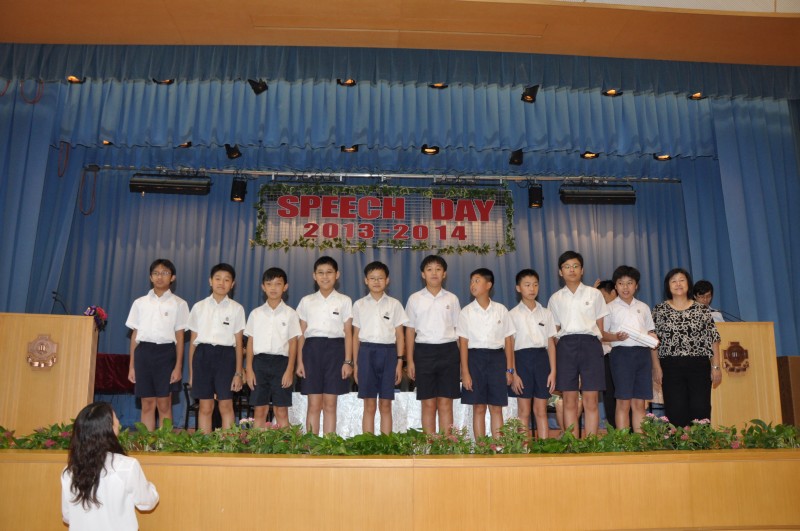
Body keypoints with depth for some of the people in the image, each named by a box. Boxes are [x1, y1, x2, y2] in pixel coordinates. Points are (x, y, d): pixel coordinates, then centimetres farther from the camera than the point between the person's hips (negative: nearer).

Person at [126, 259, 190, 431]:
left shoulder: (179, 304, 4)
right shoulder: (140, 303, 11)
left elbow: (180, 337, 2)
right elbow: (134, 335, 11)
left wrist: (178, 366, -3)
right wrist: (131, 366, 9)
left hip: (165, 352, -2)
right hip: (144, 352, 2)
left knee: (164, 405, -1)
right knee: (147, 404, 4)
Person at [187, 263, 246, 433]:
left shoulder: (236, 309, 5)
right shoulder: (199, 307, 8)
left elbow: (238, 343, 4)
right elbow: (193, 341, 10)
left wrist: (238, 372, 0)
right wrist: (191, 372, 8)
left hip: (225, 355, -1)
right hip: (203, 355, 1)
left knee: (226, 405, -2)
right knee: (205, 407, 3)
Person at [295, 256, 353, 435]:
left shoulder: (344, 301, 6)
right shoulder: (306, 301, 10)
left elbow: (348, 333, 3)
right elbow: (301, 333, 9)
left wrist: (348, 361, -4)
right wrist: (299, 361, 3)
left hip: (335, 349, -1)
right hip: (312, 349, 1)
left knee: (330, 405, 2)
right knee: (314, 405, 0)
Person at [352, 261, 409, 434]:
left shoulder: (394, 304, 6)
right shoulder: (359, 305, 8)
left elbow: (400, 335, 6)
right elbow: (356, 335, 10)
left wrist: (399, 362, -1)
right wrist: (355, 364, 6)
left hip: (388, 352, 0)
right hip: (367, 352, 0)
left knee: (385, 405, 3)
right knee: (369, 406, 1)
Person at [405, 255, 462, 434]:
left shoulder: (452, 299, 7)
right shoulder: (415, 299, 5)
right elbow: (410, 331, 5)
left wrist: (463, 360, 2)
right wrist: (409, 361, 0)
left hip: (448, 351, 1)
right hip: (424, 351, 0)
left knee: (445, 404, 1)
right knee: (428, 404, 2)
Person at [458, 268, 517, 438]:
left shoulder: (501, 310, 5)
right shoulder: (466, 312, 3)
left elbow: (508, 341, 6)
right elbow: (463, 343, -1)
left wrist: (510, 369, 3)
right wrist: (465, 372, -7)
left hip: (497, 357, 1)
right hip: (475, 357, -1)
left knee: (496, 408, 3)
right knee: (478, 408, 2)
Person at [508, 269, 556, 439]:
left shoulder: (546, 313, 10)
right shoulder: (513, 314, 2)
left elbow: (551, 343, 8)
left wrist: (553, 371, 1)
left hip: (541, 358, 2)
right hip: (522, 358, -2)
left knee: (541, 411, 6)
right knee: (524, 411, 2)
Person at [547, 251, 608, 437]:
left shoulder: (594, 294, 9)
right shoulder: (556, 298, 12)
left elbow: (600, 327, 11)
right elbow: (554, 331, 11)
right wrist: (553, 362, 5)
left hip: (590, 345, -1)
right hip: (566, 346, 1)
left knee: (591, 401, -3)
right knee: (569, 401, 1)